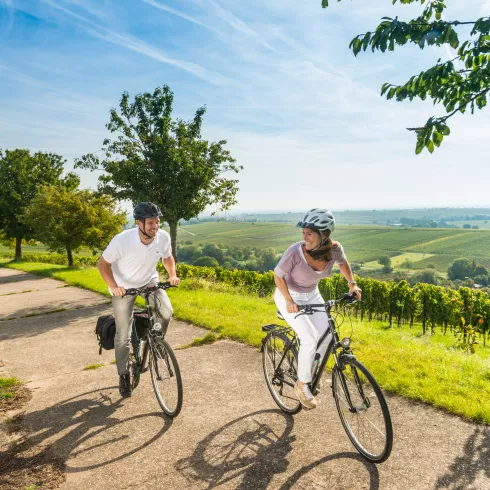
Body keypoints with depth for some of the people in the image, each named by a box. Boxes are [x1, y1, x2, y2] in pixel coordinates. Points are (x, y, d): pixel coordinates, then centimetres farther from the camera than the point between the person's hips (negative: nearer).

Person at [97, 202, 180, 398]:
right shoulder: (122, 240, -30)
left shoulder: (163, 237, -21)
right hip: (124, 287, -2)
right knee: (123, 335, -1)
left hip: (149, 281, 3)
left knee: (166, 312, -24)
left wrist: (172, 275, -15)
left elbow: (167, 257, 1)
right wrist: (113, 286, -30)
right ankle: (124, 375, 22)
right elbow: (103, 264, -17)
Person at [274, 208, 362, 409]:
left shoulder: (335, 249, -22)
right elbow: (278, 276, -17)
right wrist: (289, 300, -24)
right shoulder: (295, 251, -34)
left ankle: (309, 375, 23)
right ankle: (302, 385, 5)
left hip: (312, 295, 5)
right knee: (310, 339, -17)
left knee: (326, 337, -3)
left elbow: (343, 263, 3)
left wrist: (352, 283, -6)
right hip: (288, 296, -5)